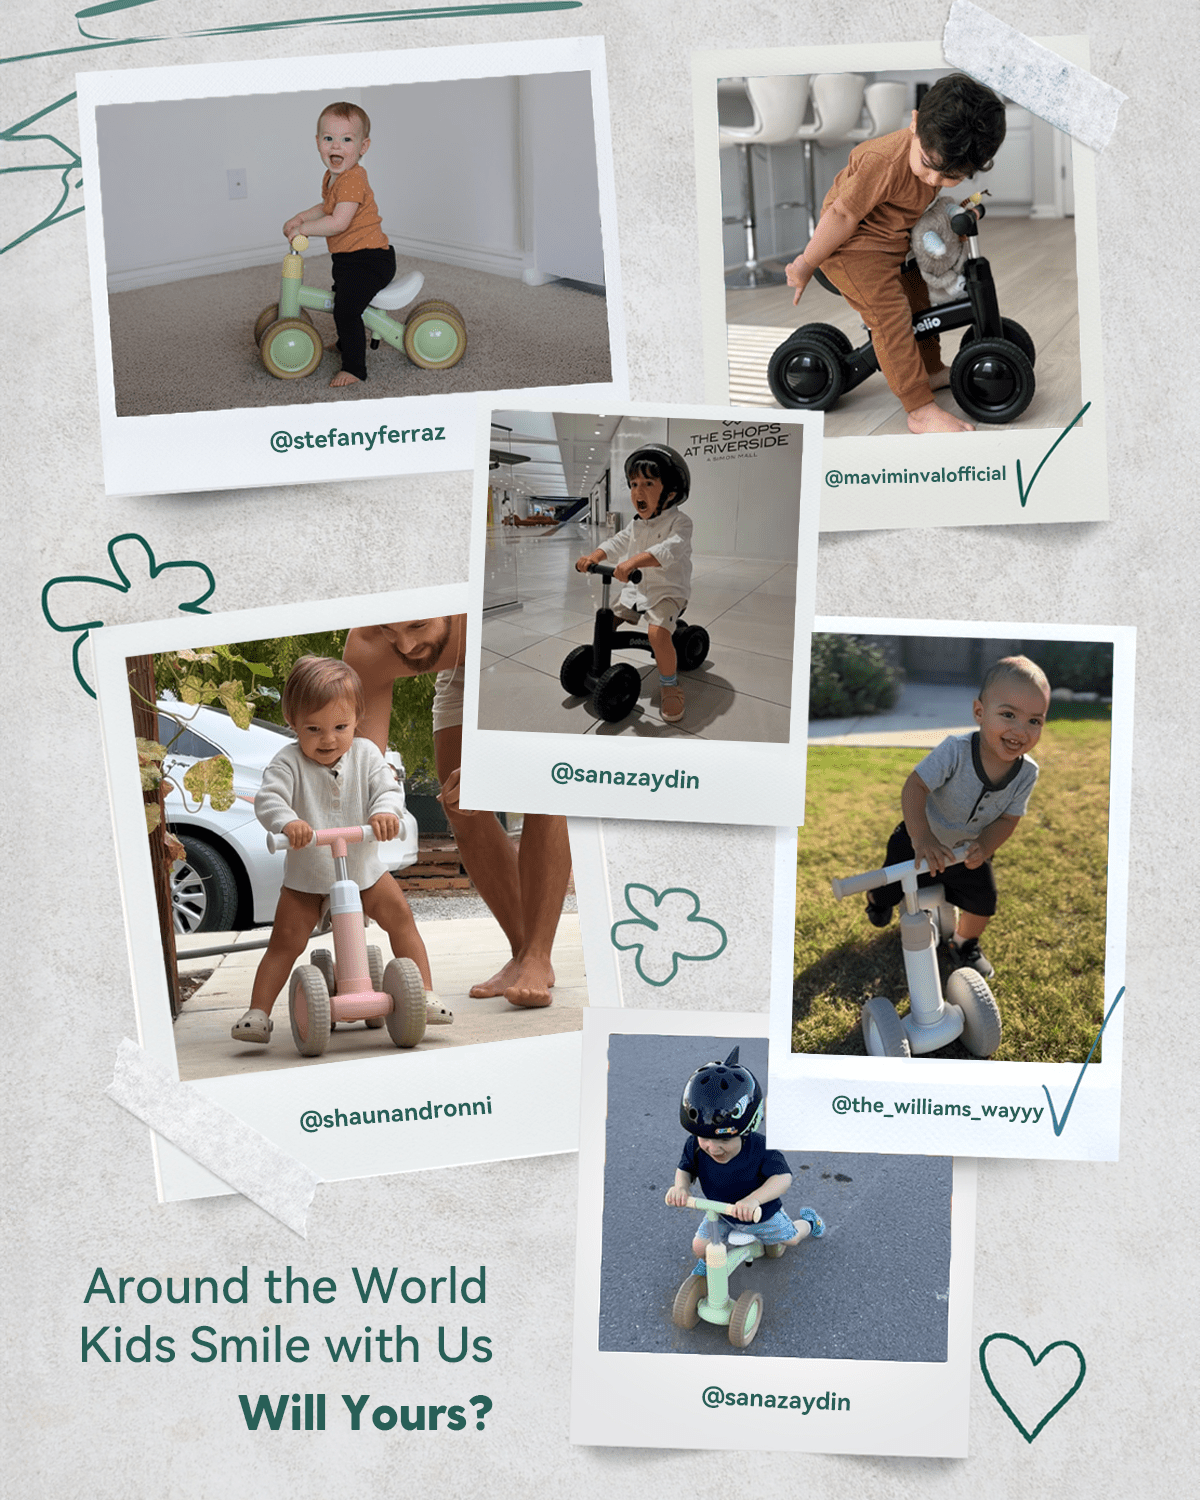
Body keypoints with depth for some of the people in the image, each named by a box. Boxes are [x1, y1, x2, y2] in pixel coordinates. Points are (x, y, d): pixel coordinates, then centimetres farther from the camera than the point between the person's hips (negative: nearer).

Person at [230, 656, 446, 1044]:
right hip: (306, 875, -2)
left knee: (400, 915, -4)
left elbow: (388, 788, -13)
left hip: (362, 867, 2)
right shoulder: (289, 762, -15)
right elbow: (268, 799, -27)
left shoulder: (366, 754, -6)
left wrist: (385, 811, -38)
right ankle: (258, 1013, 0)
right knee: (285, 940, -4)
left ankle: (424, 994, 4)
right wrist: (287, 822, -49)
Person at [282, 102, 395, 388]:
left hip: (369, 259, -11)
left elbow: (338, 222, -32)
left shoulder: (352, 180, -24)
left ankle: (354, 368, -16)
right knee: (342, 295, 33)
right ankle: (346, 343, 57)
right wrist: (301, 216, 11)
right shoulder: (332, 177, 9)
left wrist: (302, 229, -23)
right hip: (348, 258, 11)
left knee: (346, 308, -24)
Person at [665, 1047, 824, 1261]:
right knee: (700, 1247, -1)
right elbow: (685, 1169, -15)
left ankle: (808, 1220, 56)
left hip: (760, 1213, -2)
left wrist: (754, 1199, -61)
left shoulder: (761, 1149, -40)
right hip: (721, 1214, 2)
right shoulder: (695, 1147, -30)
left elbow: (783, 1177, -44)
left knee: (791, 1238, 20)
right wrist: (681, 1187, -39)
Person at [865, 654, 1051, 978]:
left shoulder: (1026, 773, -21)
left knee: (983, 903, 4)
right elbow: (915, 787, -38)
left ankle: (965, 944, 36)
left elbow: (1008, 819, -14)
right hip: (922, 842, -3)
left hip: (969, 850, 3)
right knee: (889, 893, 9)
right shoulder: (956, 750, -36)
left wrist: (983, 846, -34)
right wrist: (922, 837, -49)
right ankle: (878, 900, 48)